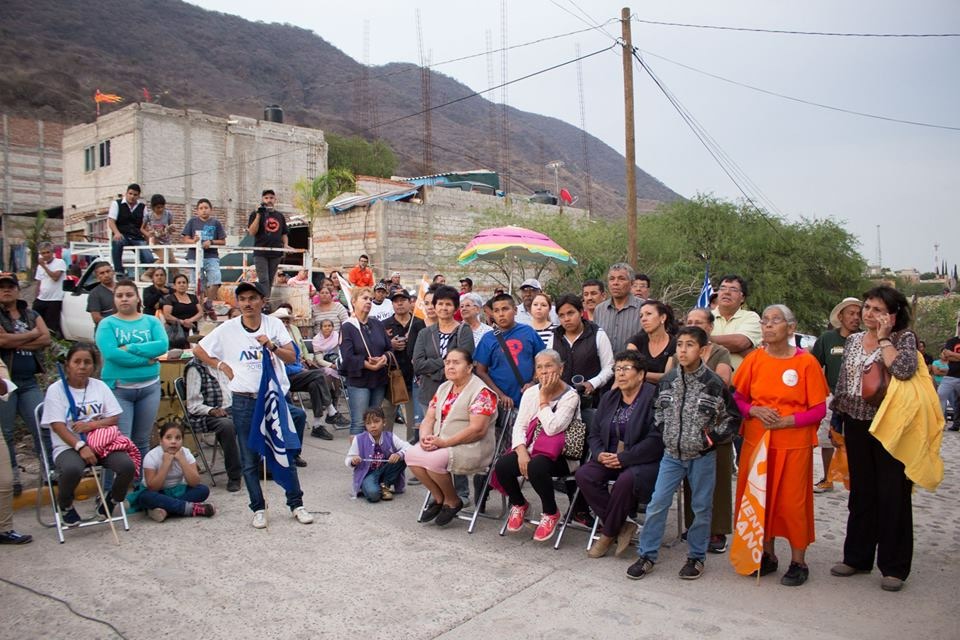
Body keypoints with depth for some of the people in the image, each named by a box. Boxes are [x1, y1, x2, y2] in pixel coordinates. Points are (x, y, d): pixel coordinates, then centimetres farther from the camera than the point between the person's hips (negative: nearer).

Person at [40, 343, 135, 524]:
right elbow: (58, 426, -10)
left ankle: (111, 501, 8)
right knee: (72, 469, -37)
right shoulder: (55, 389, -1)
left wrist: (91, 424, -14)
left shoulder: (100, 386, 9)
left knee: (128, 466, -24)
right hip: (68, 446, -3)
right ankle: (65, 506, -3)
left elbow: (114, 418, 6)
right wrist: (81, 446, -24)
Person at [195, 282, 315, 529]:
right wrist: (221, 365, -1)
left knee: (286, 454, 6)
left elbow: (291, 357, -5)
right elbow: (198, 350, 8)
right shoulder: (228, 329, -2)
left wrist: (272, 346, -21)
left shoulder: (274, 324, -1)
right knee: (250, 460, 8)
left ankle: (296, 504, 17)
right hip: (245, 401, 0)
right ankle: (258, 509, 21)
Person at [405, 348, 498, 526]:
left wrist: (444, 442, -22)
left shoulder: (482, 392, -12)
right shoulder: (444, 388, 13)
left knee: (433, 460, -30)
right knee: (411, 455, -17)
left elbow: (477, 429, -20)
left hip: (471, 448, -7)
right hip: (440, 444, 7)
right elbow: (428, 419, 11)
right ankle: (439, 498, 3)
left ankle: (452, 501, -2)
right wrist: (425, 437, -12)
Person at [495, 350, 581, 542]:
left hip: (558, 454, -5)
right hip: (530, 449, 5)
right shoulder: (530, 392, 10)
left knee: (536, 467, -36)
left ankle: (551, 513, -7)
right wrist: (521, 451, -15)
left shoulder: (570, 395, -8)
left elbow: (552, 428, -21)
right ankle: (519, 504, 10)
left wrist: (544, 398, -13)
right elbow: (519, 426, 3)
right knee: (502, 465, -22)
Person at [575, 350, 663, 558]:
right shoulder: (609, 398, 13)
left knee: (626, 480, -36)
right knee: (584, 475, -21)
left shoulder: (653, 397, -9)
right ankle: (621, 526, -10)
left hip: (645, 462, -6)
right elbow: (594, 433, 15)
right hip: (609, 459, 6)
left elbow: (656, 439, -18)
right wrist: (600, 454, -7)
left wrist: (624, 458, -20)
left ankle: (608, 534, -13)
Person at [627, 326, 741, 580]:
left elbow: (733, 417, -2)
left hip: (702, 457, -3)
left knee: (702, 508, 9)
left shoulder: (714, 383, -12)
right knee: (657, 504, 2)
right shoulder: (668, 379, 0)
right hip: (672, 454, 3)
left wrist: (713, 438, -9)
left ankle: (696, 557, 26)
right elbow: (658, 409, 17)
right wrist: (664, 431, 5)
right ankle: (647, 555, 13)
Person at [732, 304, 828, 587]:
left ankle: (798, 562, 19)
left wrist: (786, 420, -17)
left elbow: (819, 410, -5)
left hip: (794, 444, -3)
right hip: (756, 441, 3)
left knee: (792, 502, 2)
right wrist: (755, 411, -11)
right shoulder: (753, 359, 2)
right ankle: (768, 555, 27)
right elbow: (738, 398, 8)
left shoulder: (807, 362, -7)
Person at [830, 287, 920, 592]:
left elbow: (904, 369, -27)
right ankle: (857, 557, 25)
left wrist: (884, 338, -16)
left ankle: (894, 566, 14)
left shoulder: (904, 338, -6)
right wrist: (836, 420, 14)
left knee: (893, 495, 2)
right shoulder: (853, 340, 10)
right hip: (857, 424, 5)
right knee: (861, 493, 13)